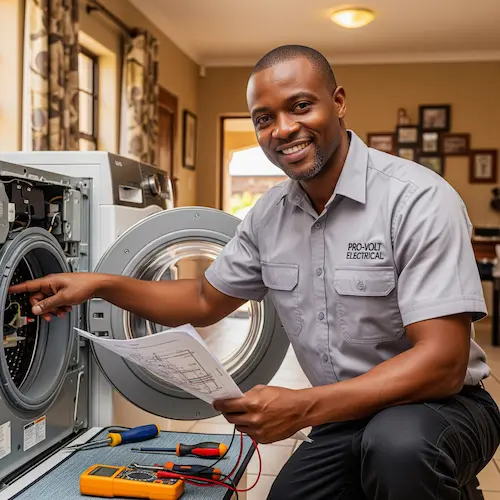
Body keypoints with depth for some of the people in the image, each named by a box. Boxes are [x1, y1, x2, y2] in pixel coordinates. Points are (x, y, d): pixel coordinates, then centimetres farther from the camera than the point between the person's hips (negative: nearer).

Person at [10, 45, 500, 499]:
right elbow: (204, 301, 13)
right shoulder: (269, 214, 1)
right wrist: (101, 284, 0)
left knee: (397, 444, -35)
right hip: (342, 420, 6)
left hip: (441, 406, -5)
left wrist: (302, 408, -32)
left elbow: (442, 363, -26)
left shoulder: (416, 198, -20)